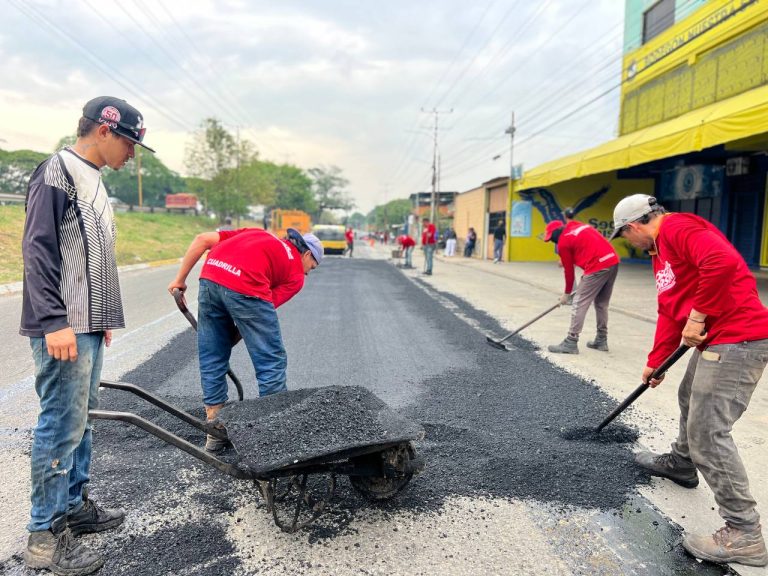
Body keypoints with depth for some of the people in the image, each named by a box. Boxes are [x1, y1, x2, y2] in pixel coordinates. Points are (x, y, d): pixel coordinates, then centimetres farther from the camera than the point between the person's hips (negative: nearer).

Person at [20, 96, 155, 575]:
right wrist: (54, 321, -21)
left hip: (88, 325, 9)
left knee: (82, 417, 15)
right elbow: (39, 249, -16)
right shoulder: (57, 172, -9)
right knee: (62, 424, -3)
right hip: (62, 328, -9)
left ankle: (75, 505, 28)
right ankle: (46, 535, 9)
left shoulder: (92, 178, 18)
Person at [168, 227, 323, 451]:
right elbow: (263, 310, 8)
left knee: (211, 361, 18)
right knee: (271, 361, 10)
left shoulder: (257, 233, 33)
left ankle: (215, 435, 28)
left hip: (209, 279, 6)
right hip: (245, 287, -6)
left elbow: (202, 239, 23)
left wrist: (179, 279, 26)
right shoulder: (296, 274, 19)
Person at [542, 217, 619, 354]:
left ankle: (571, 343, 0)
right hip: (614, 262, 8)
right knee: (602, 304, 20)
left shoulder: (563, 243, 1)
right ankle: (601, 340, 28)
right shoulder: (581, 226, 21)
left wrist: (567, 293, 19)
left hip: (598, 267, -8)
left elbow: (569, 270, 6)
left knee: (579, 304, -1)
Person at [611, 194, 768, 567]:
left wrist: (697, 317, -23)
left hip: (736, 339, -11)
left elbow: (722, 261, -32)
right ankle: (681, 463, 52)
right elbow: (668, 312, 21)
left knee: (706, 431, -8)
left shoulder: (678, 228, -13)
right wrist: (655, 362, 21)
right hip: (716, 339, 11)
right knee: (689, 399, 28)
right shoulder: (660, 249, 18)